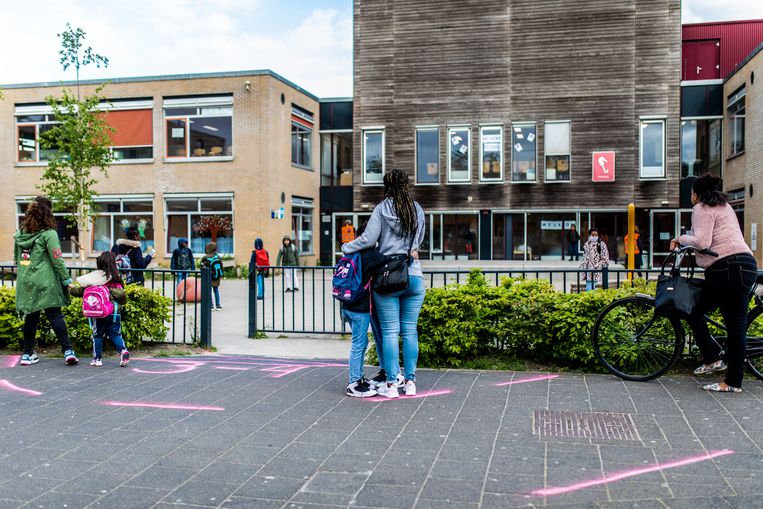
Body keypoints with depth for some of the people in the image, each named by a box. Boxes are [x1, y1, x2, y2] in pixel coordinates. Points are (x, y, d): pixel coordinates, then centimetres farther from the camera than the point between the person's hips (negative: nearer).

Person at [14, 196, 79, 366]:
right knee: (55, 315, -3)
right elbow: (57, 260, -12)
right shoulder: (49, 234, -9)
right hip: (45, 283, -5)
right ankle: (68, 350, -7)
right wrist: (66, 279, -7)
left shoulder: (20, 234, 10)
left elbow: (16, 259, 17)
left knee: (31, 317, 12)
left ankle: (28, 354, 17)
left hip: (25, 283, 5)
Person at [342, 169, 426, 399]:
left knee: (390, 332, 2)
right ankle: (410, 381, 14)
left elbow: (368, 239, -7)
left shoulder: (382, 209, -4)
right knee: (410, 331, 9)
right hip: (414, 277, 3)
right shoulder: (418, 210, 7)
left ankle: (391, 384, 6)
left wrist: (346, 248, 9)